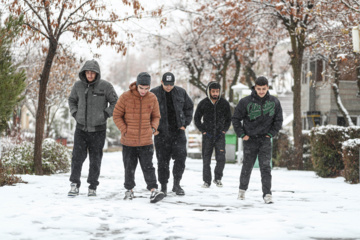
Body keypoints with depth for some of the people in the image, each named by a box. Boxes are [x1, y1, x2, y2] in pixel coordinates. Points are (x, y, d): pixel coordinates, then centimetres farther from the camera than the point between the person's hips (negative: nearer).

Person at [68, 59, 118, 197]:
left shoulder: (105, 86, -8)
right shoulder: (78, 85, 1)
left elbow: (115, 103, 0)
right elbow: (72, 100, 18)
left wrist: (105, 115, -7)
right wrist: (75, 114, 6)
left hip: (98, 129, -2)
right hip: (81, 128, 2)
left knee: (95, 159, 5)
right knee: (77, 157, -5)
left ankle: (93, 187, 15)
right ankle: (75, 185, 5)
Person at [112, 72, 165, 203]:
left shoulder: (152, 98, 0)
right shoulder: (125, 97, -8)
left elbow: (156, 116, 15)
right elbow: (117, 116, -1)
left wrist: (153, 128, -3)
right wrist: (124, 130, -9)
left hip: (146, 140, 1)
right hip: (128, 141, -1)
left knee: (148, 167, -5)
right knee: (129, 167, 10)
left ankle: (154, 190, -7)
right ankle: (129, 190, 24)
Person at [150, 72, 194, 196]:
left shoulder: (181, 92, 5)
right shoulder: (154, 93, -3)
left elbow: (189, 107, 16)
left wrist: (185, 123, 7)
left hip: (178, 130, 2)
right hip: (161, 132, -2)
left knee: (181, 156, -7)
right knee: (163, 160, 3)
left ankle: (176, 184, 5)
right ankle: (163, 186, 14)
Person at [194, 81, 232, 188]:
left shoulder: (224, 103, 2)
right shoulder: (203, 103, -1)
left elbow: (228, 119, 13)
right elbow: (196, 118, 8)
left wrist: (224, 130, 2)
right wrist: (203, 131, -1)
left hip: (220, 135, 0)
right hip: (207, 135, 0)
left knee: (221, 158, -10)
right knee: (206, 159, 2)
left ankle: (218, 178, 9)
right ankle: (207, 181, 12)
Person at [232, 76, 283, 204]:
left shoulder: (274, 102, -2)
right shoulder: (246, 102, -9)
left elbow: (278, 120, 10)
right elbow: (236, 119, 0)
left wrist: (271, 133, 2)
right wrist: (242, 134, -5)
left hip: (265, 140, 1)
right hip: (250, 139, -1)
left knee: (266, 167, -7)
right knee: (247, 166, 9)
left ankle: (267, 193, -6)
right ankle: (242, 189, 30)